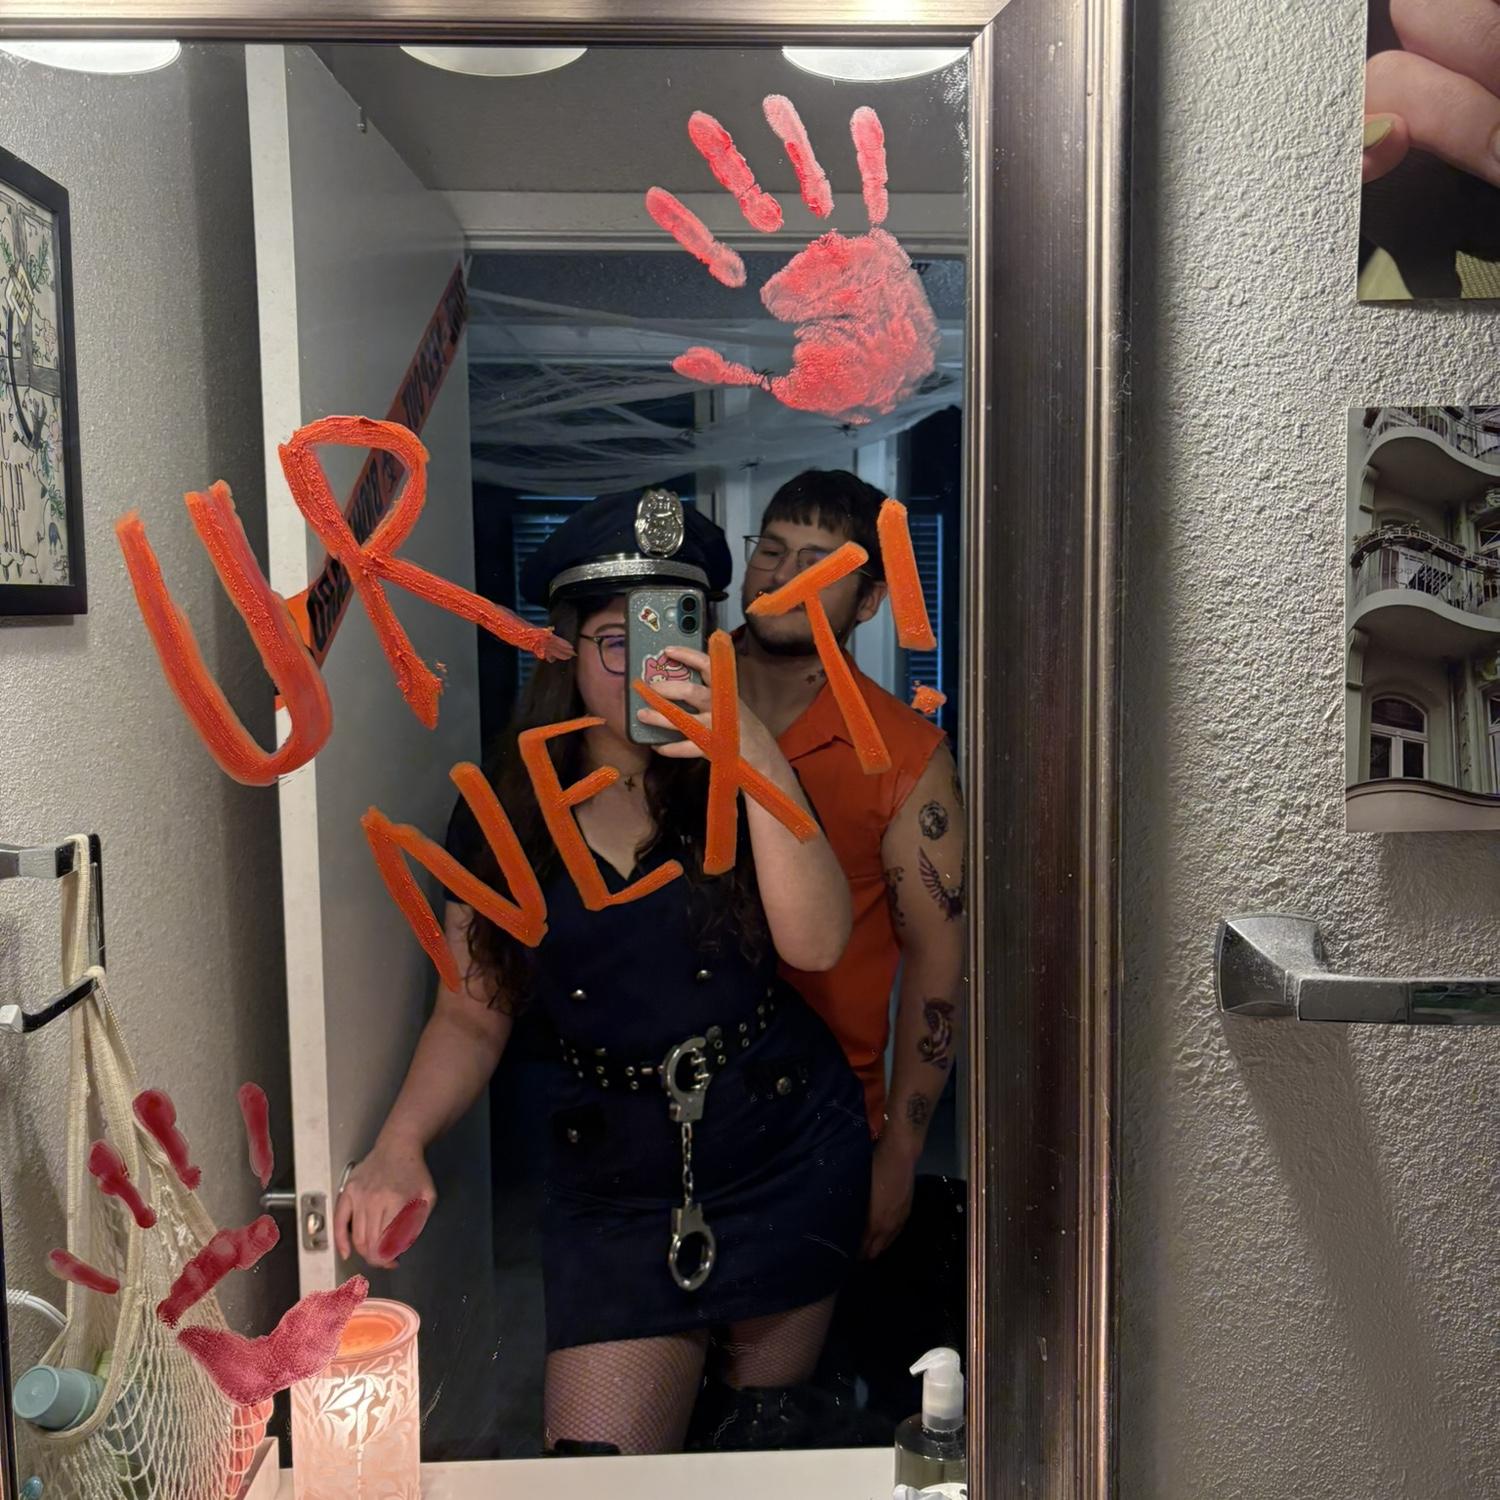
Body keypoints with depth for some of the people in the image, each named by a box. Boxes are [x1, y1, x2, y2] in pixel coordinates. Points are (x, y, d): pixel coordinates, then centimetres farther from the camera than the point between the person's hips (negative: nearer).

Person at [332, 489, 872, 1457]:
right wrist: (400, 1144, -16)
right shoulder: (505, 815, -2)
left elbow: (817, 944, -22)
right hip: (614, 1177, 0)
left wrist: (758, 759, -30)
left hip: (789, 1153, 0)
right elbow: (474, 1014, 1)